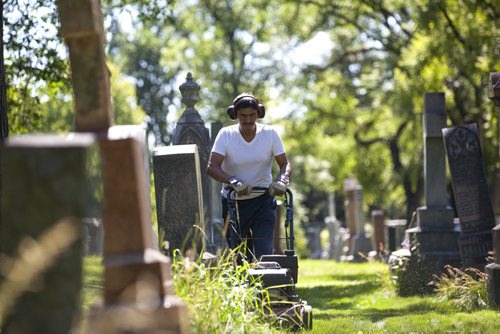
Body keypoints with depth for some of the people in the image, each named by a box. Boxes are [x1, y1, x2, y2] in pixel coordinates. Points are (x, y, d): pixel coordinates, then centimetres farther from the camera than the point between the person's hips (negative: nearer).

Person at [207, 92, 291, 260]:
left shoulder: (270, 134, -5)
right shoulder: (226, 135, -10)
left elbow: (285, 164, -4)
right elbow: (212, 167, -19)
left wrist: (282, 180, -28)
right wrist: (233, 181, -38)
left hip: (262, 201, 0)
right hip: (234, 202, 0)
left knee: (264, 252, -14)